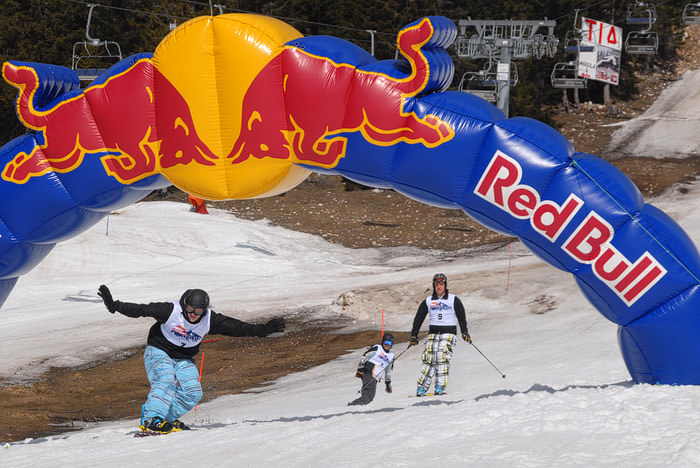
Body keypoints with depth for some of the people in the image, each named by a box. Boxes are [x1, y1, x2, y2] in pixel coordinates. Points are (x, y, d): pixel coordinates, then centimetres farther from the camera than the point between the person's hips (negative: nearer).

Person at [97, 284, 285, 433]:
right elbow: (141, 310, -25)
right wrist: (114, 306, -34)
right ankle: (151, 420, -32)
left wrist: (263, 330, -19)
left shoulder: (209, 320, -14)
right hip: (159, 351, -5)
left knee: (193, 392, -13)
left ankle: (167, 418, -2)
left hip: (183, 359, 5)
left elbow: (236, 327, -13)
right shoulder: (171, 311, -24)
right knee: (166, 381, -30)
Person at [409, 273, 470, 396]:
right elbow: (418, 319, 14)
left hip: (449, 333, -2)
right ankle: (422, 387, -13)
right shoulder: (428, 301, 11)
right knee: (429, 358, -13)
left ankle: (440, 386, -21)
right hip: (433, 333, 2)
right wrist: (414, 336, 9)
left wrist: (465, 333, -8)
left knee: (442, 357, -21)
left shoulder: (453, 300, 5)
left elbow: (462, 317, 4)